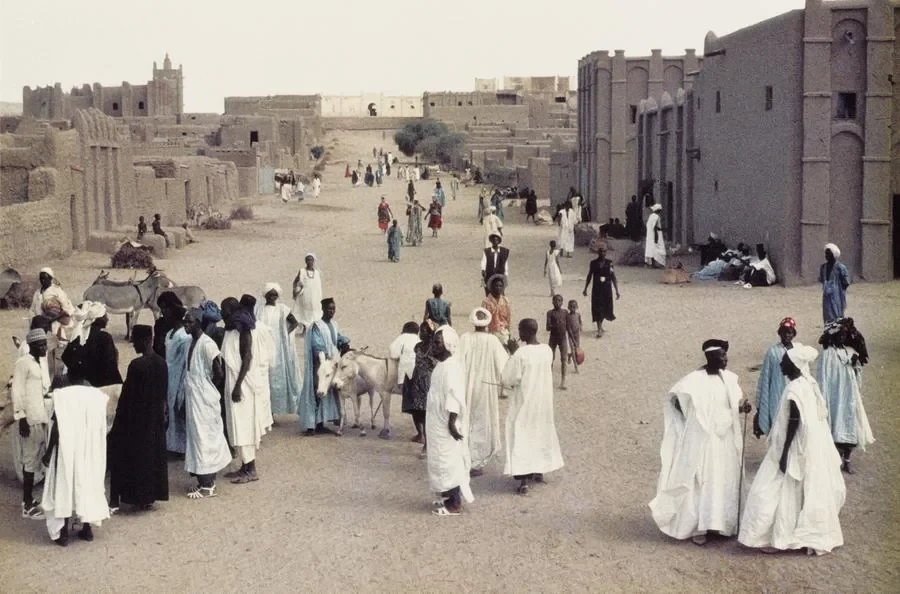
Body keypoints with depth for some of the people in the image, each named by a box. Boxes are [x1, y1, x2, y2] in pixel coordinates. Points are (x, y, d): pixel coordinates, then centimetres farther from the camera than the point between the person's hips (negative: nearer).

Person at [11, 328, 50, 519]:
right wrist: (21, 417, -18)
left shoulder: (40, 363, 15)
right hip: (30, 419, -8)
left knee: (39, 459, 11)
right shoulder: (23, 363, -10)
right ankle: (28, 506, 1)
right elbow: (17, 391, -14)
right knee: (30, 460, -5)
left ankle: (29, 500, 21)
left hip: (42, 418, 8)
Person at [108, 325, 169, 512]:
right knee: (154, 455, 13)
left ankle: (115, 500, 7)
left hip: (136, 419, -6)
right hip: (156, 418, 6)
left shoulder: (137, 365, -20)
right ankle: (150, 497, 20)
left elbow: (127, 395, -16)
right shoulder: (162, 363, 0)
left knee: (125, 455, 4)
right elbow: (163, 393, 8)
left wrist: (119, 416, -6)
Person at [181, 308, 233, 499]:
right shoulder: (192, 342, 10)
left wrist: (208, 387, -5)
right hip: (193, 399, 9)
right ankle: (206, 480, 22)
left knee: (204, 439, -3)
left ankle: (207, 486, 4)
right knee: (196, 438, 13)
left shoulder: (206, 344, -17)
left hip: (204, 401, -9)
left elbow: (219, 373, -19)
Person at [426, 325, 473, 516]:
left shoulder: (451, 367, -20)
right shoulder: (442, 364, 11)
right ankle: (450, 497, 23)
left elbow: (454, 397, -24)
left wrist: (451, 422, -26)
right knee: (446, 461, 15)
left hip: (445, 424, -10)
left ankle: (454, 504, 3)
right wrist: (449, 422, 19)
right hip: (438, 423, 10)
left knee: (448, 461, -3)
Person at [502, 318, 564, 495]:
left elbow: (510, 379, -14)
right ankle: (539, 472, 33)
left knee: (522, 438, 1)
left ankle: (523, 481, -3)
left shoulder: (520, 354, -22)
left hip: (524, 402, -6)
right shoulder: (547, 350, -3)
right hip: (543, 400, 6)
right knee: (541, 433, 21)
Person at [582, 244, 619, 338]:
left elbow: (613, 278, -2)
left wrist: (617, 291, -5)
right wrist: (585, 289, 10)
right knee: (597, 309, -3)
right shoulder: (593, 263, -3)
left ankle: (600, 325, 35)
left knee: (606, 309, 9)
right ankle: (599, 329, 4)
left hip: (607, 289, 1)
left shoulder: (609, 263, -5)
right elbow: (589, 276, 7)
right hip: (596, 289, -1)